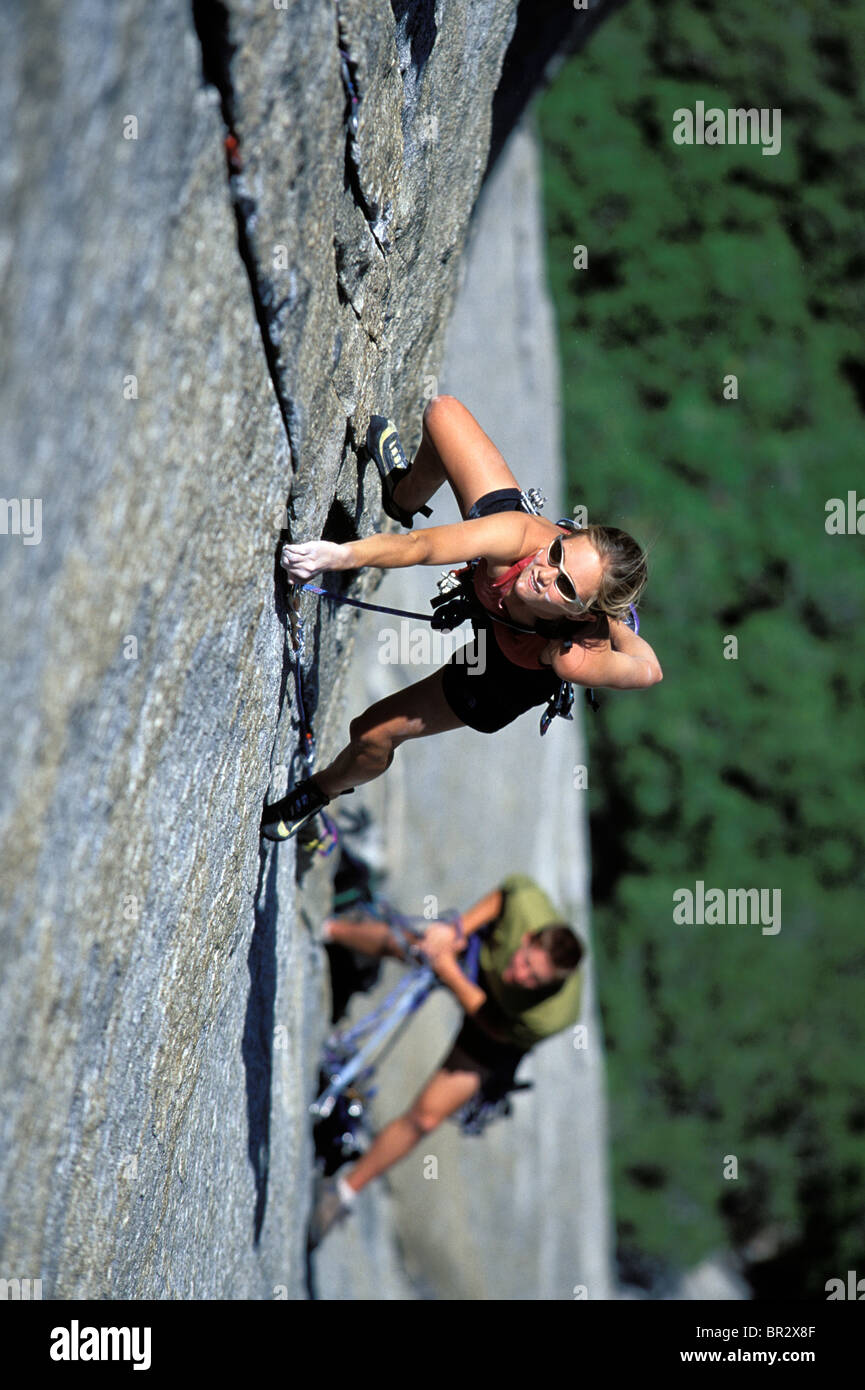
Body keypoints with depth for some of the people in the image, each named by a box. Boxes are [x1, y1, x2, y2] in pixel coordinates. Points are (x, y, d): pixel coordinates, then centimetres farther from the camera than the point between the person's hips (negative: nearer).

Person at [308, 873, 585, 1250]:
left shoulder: (552, 1017, -47)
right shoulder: (527, 907, -41)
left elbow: (494, 1025, -27)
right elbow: (514, 887, -14)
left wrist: (449, 973, -30)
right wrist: (458, 928, -23)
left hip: (498, 1035, -3)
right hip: (481, 964, 4)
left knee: (426, 1116, -7)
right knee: (394, 942, 20)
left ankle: (344, 1190, 16)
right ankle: (331, 930, 58)